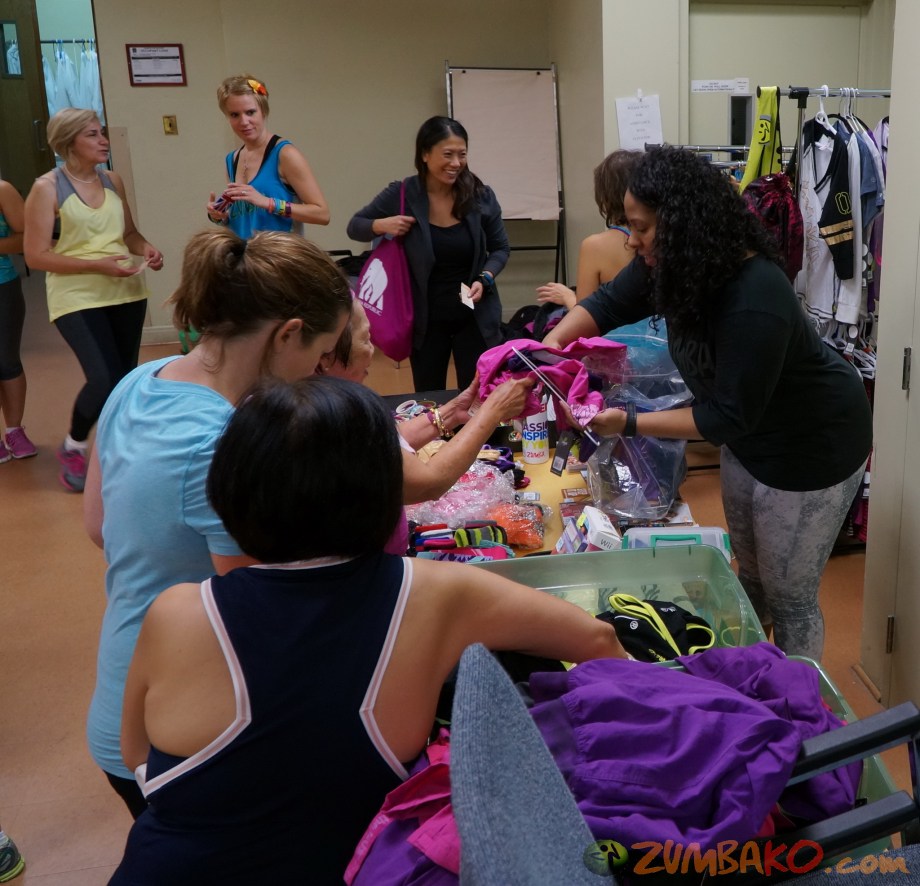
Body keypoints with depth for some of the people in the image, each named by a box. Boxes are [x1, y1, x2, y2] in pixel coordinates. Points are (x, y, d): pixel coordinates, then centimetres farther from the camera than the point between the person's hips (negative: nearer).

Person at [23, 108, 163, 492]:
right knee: (104, 381, -15)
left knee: (127, 378, 10)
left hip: (126, 293, 6)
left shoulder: (113, 181, 7)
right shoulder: (47, 188, -9)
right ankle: (73, 447, 14)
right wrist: (99, 265, -20)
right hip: (78, 299, -6)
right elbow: (36, 256, -12)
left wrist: (146, 249, -4)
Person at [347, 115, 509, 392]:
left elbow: (500, 248, 5)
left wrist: (484, 279, -14)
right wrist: (381, 225, -16)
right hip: (425, 319, 0)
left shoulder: (481, 196, -8)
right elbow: (355, 226, 5)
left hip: (476, 316, 0)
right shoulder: (401, 195, -9)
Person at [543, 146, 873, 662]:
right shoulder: (677, 265, -12)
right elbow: (610, 302, 1)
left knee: (789, 595, 5)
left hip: (811, 445, -9)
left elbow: (729, 416, -30)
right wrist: (554, 342, -16)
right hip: (750, 435, 9)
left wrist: (630, 424, -31)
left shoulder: (754, 303, -37)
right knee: (750, 576, 23)